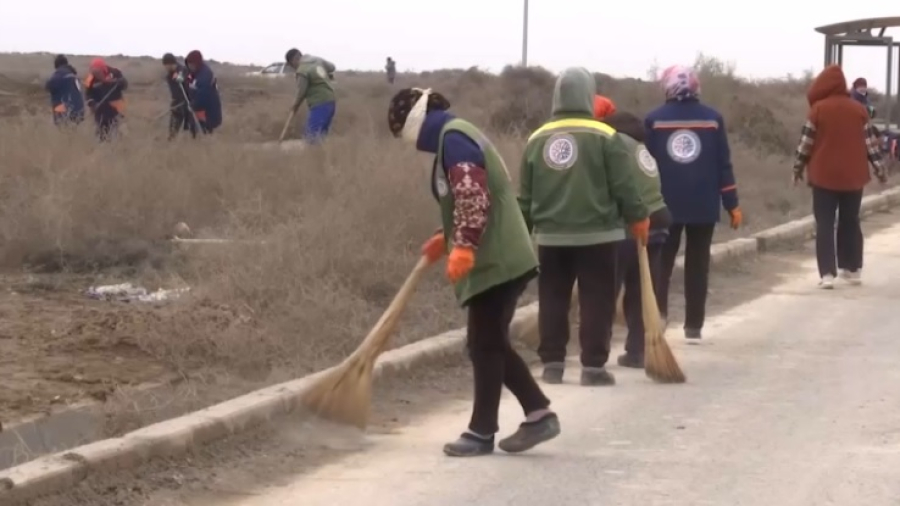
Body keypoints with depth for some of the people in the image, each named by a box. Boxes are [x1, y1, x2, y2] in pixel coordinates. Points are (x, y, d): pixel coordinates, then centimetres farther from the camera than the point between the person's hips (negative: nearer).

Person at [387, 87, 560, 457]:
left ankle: (482, 432, 4)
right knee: (491, 343, 13)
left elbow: (474, 199, -25)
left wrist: (463, 247, -27)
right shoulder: (456, 137, 19)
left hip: (495, 262, -10)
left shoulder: (453, 139, -14)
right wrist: (446, 239, 26)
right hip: (499, 258, 10)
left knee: (484, 345, -3)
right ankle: (539, 415, 15)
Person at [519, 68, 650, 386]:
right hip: (596, 234, -3)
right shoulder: (604, 136, -8)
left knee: (552, 301, 10)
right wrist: (638, 218, 5)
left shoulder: (537, 140, 5)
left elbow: (525, 195, 10)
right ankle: (593, 366, -1)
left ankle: (552, 364, 11)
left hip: (551, 236, 4)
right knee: (596, 301, 2)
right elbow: (624, 186, -7)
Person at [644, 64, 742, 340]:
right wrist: (732, 204, 3)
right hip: (704, 205, 1)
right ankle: (693, 325, 7)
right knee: (697, 264, 8)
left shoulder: (653, 120, -2)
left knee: (661, 261, 9)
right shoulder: (712, 118, 0)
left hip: (665, 204, 0)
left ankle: (656, 312, -11)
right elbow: (723, 164, -1)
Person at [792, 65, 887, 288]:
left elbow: (806, 143, -4)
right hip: (853, 177, 3)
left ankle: (827, 274, -11)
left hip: (824, 176, -3)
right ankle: (853, 269, 22)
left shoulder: (818, 109, -7)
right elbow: (871, 142, 4)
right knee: (850, 223, 16)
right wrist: (880, 169, 13)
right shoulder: (858, 109, 2)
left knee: (824, 225, -1)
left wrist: (798, 169, 8)